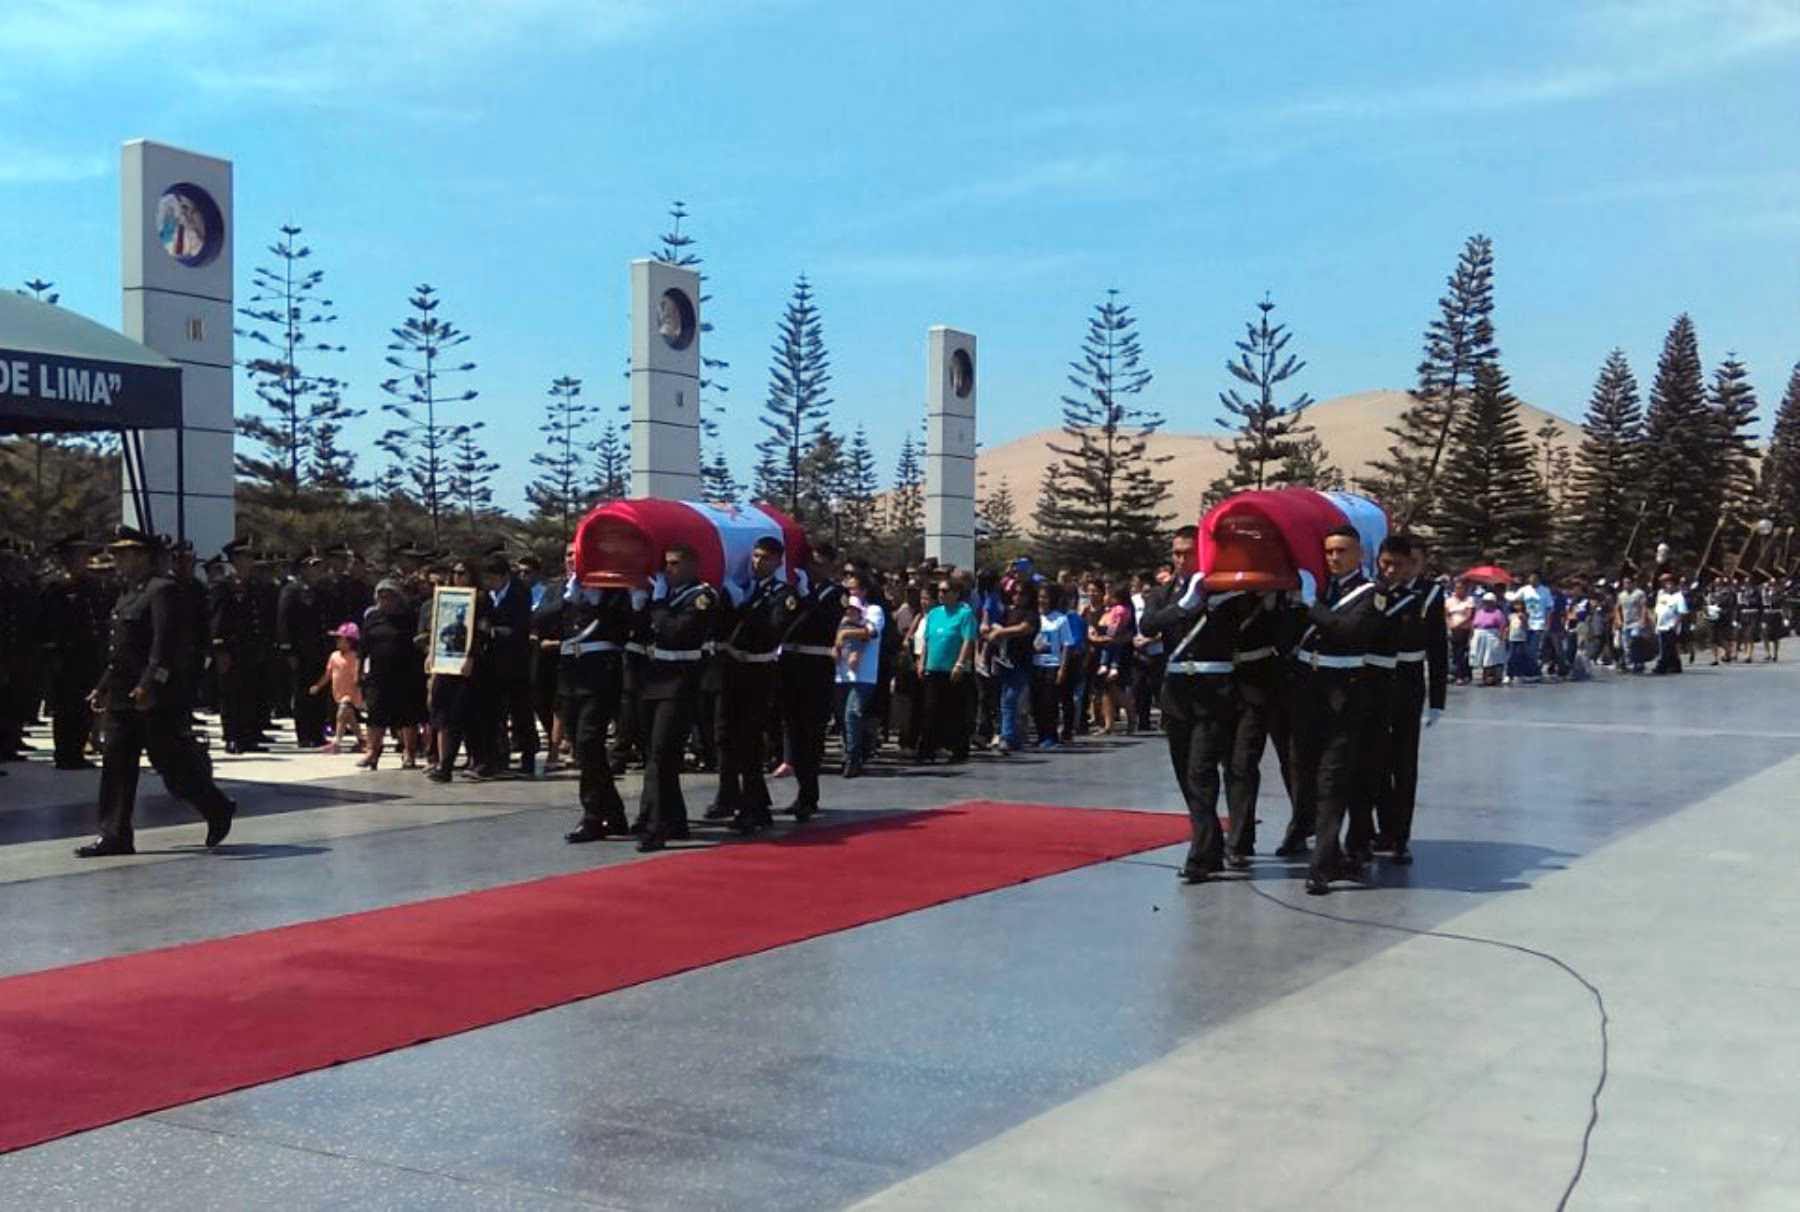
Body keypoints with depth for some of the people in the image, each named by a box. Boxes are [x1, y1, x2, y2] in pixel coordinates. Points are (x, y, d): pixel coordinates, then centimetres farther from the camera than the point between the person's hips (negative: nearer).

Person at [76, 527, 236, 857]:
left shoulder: (161, 590, -11)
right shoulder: (128, 594, 18)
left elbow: (166, 643, -20)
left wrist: (149, 685, -27)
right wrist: (103, 687, 21)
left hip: (155, 699, -9)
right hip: (122, 698, 9)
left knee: (172, 763, -3)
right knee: (116, 765, 6)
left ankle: (218, 809, 15)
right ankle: (114, 835, 9)